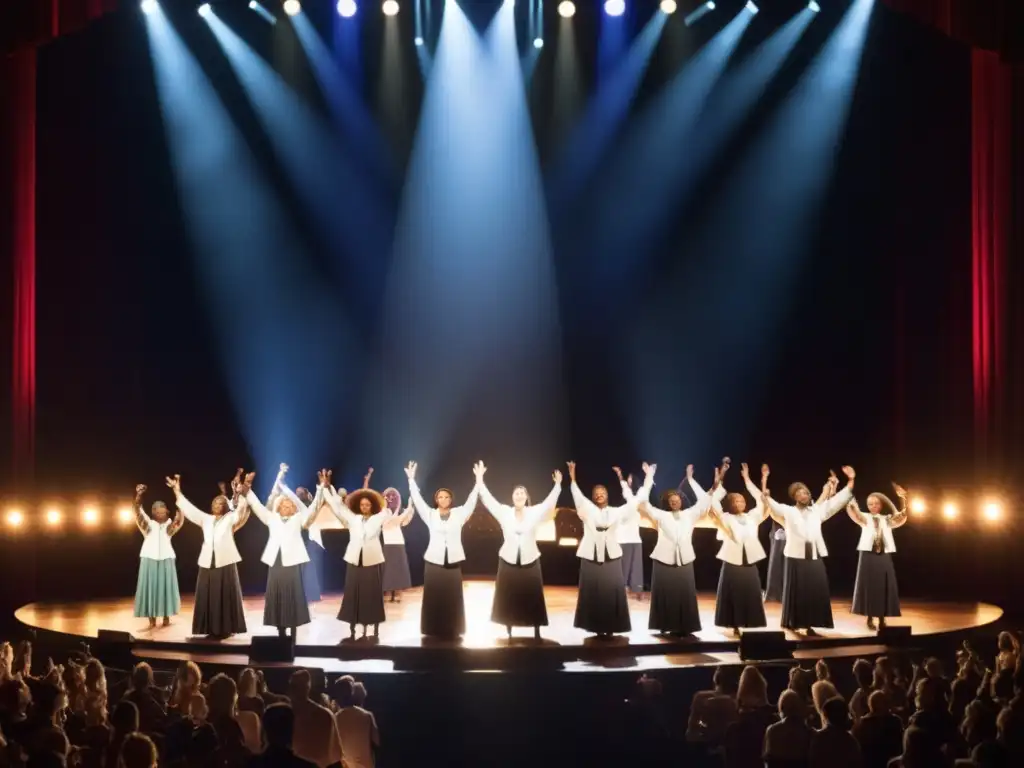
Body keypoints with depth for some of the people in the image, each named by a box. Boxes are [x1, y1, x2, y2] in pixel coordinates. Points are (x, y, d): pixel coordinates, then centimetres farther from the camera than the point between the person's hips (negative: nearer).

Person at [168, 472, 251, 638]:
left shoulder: (230, 519, 5)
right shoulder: (206, 519, 16)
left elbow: (241, 509, -12)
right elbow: (189, 508, 15)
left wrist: (242, 494, -29)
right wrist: (177, 492, 8)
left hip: (225, 563, -4)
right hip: (207, 564, 4)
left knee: (225, 597, -3)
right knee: (207, 597, 2)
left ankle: (226, 629, 0)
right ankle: (211, 629, 8)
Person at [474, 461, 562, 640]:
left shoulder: (535, 512, -3)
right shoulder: (504, 512, -1)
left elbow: (549, 502, -13)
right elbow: (488, 499, -5)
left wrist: (558, 485, -26)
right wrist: (479, 480, -12)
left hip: (530, 561, -1)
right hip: (508, 561, 1)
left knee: (533, 598, 2)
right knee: (508, 598, 6)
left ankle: (536, 632, 10)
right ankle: (509, 632, 18)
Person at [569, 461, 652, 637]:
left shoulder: (615, 512, 10)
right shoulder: (588, 510, 6)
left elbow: (636, 500, 9)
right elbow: (577, 494, -9)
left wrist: (648, 478, 5)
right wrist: (573, 478, -25)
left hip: (610, 557, 1)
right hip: (591, 557, -1)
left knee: (611, 593, -2)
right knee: (593, 594, 1)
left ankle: (610, 627, 5)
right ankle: (597, 627, 7)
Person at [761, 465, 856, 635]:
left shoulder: (818, 510, 15)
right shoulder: (788, 511, 7)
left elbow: (838, 500, 12)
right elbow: (769, 502, -3)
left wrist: (850, 481, 3)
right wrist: (764, 480, -17)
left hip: (815, 558, 3)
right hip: (796, 558, -3)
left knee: (815, 592, 2)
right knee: (796, 592, -1)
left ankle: (810, 625, 10)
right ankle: (793, 624, 6)